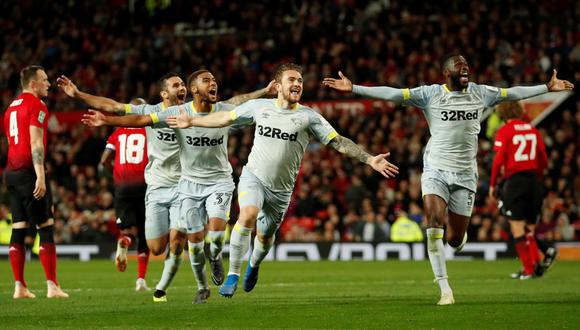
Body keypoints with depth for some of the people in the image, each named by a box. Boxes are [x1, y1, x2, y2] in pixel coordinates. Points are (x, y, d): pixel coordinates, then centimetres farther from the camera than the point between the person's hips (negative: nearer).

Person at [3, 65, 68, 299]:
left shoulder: (11, 107, 18)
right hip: (28, 172, -8)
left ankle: (19, 286, 4)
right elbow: (36, 143, -17)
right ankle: (52, 286, -8)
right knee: (46, 229, -5)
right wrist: (40, 177, -21)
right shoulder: (37, 105, -8)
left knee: (18, 230, 6)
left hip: (11, 173, 8)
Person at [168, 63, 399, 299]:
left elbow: (338, 142, -10)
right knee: (248, 215, -28)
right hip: (253, 177, -1)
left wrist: (369, 160, -20)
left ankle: (254, 265, 47)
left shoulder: (308, 116, -7)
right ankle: (233, 274, -18)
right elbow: (225, 118, 12)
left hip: (281, 189, 1)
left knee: (265, 236, 11)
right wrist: (192, 121, 19)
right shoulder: (259, 106, -2)